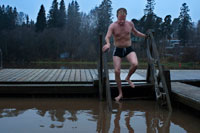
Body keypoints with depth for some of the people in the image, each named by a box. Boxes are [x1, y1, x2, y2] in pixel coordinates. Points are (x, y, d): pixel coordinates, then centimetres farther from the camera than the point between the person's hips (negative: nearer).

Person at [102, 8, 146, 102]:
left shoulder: (130, 24, 1)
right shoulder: (113, 26, -10)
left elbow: (136, 33, 21)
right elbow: (107, 37, -25)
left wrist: (146, 36, 14)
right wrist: (108, 43, -46)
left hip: (129, 49, 2)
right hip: (118, 50, -1)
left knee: (135, 64, -26)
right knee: (117, 71, -6)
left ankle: (128, 78, 7)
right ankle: (120, 93, 10)